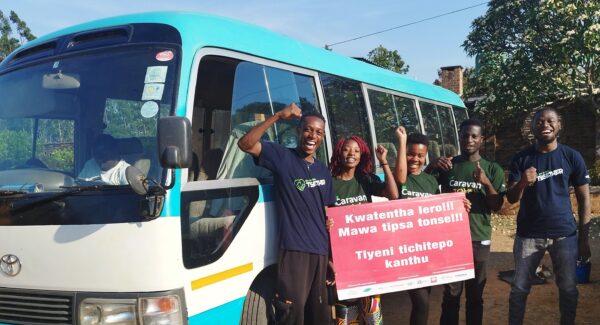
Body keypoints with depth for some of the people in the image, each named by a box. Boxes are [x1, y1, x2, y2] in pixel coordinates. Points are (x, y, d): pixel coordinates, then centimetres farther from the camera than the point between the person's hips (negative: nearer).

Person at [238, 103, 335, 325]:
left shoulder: (323, 170, 14)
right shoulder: (282, 156, -2)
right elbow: (245, 144, -18)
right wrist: (279, 116, -23)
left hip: (320, 250, 6)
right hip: (293, 249, -6)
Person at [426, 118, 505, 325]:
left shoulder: (492, 169, 5)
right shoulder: (447, 165, 5)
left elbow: (497, 207, 1)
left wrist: (486, 183, -16)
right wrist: (432, 167, -15)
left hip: (479, 239, 1)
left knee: (475, 295, 9)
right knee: (451, 294, -1)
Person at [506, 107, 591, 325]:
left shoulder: (572, 157, -1)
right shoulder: (521, 159, 0)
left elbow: (584, 199, 3)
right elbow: (511, 199, -1)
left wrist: (584, 238, -1)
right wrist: (522, 183, -24)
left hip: (565, 234, 0)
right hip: (528, 235, 0)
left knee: (568, 289, 9)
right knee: (519, 289, 5)